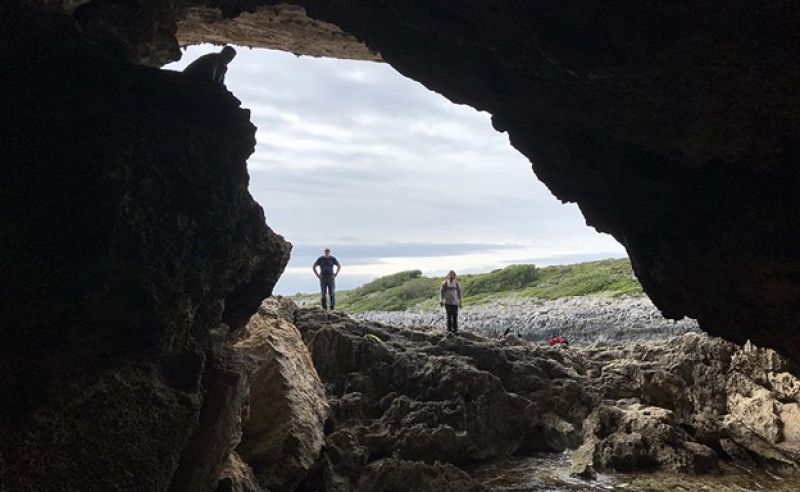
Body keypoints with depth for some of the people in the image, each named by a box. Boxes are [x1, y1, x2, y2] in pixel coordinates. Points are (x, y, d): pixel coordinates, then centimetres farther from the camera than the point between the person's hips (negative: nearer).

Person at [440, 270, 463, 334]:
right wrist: (441, 301, -2)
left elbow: (460, 292, 10)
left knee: (455, 316, 1)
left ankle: (455, 330, 10)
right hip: (447, 303, -1)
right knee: (449, 316, 0)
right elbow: (441, 292, 4)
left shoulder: (457, 284, 3)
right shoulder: (445, 283, -1)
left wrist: (460, 301, 7)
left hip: (455, 303, 1)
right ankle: (449, 330, 7)